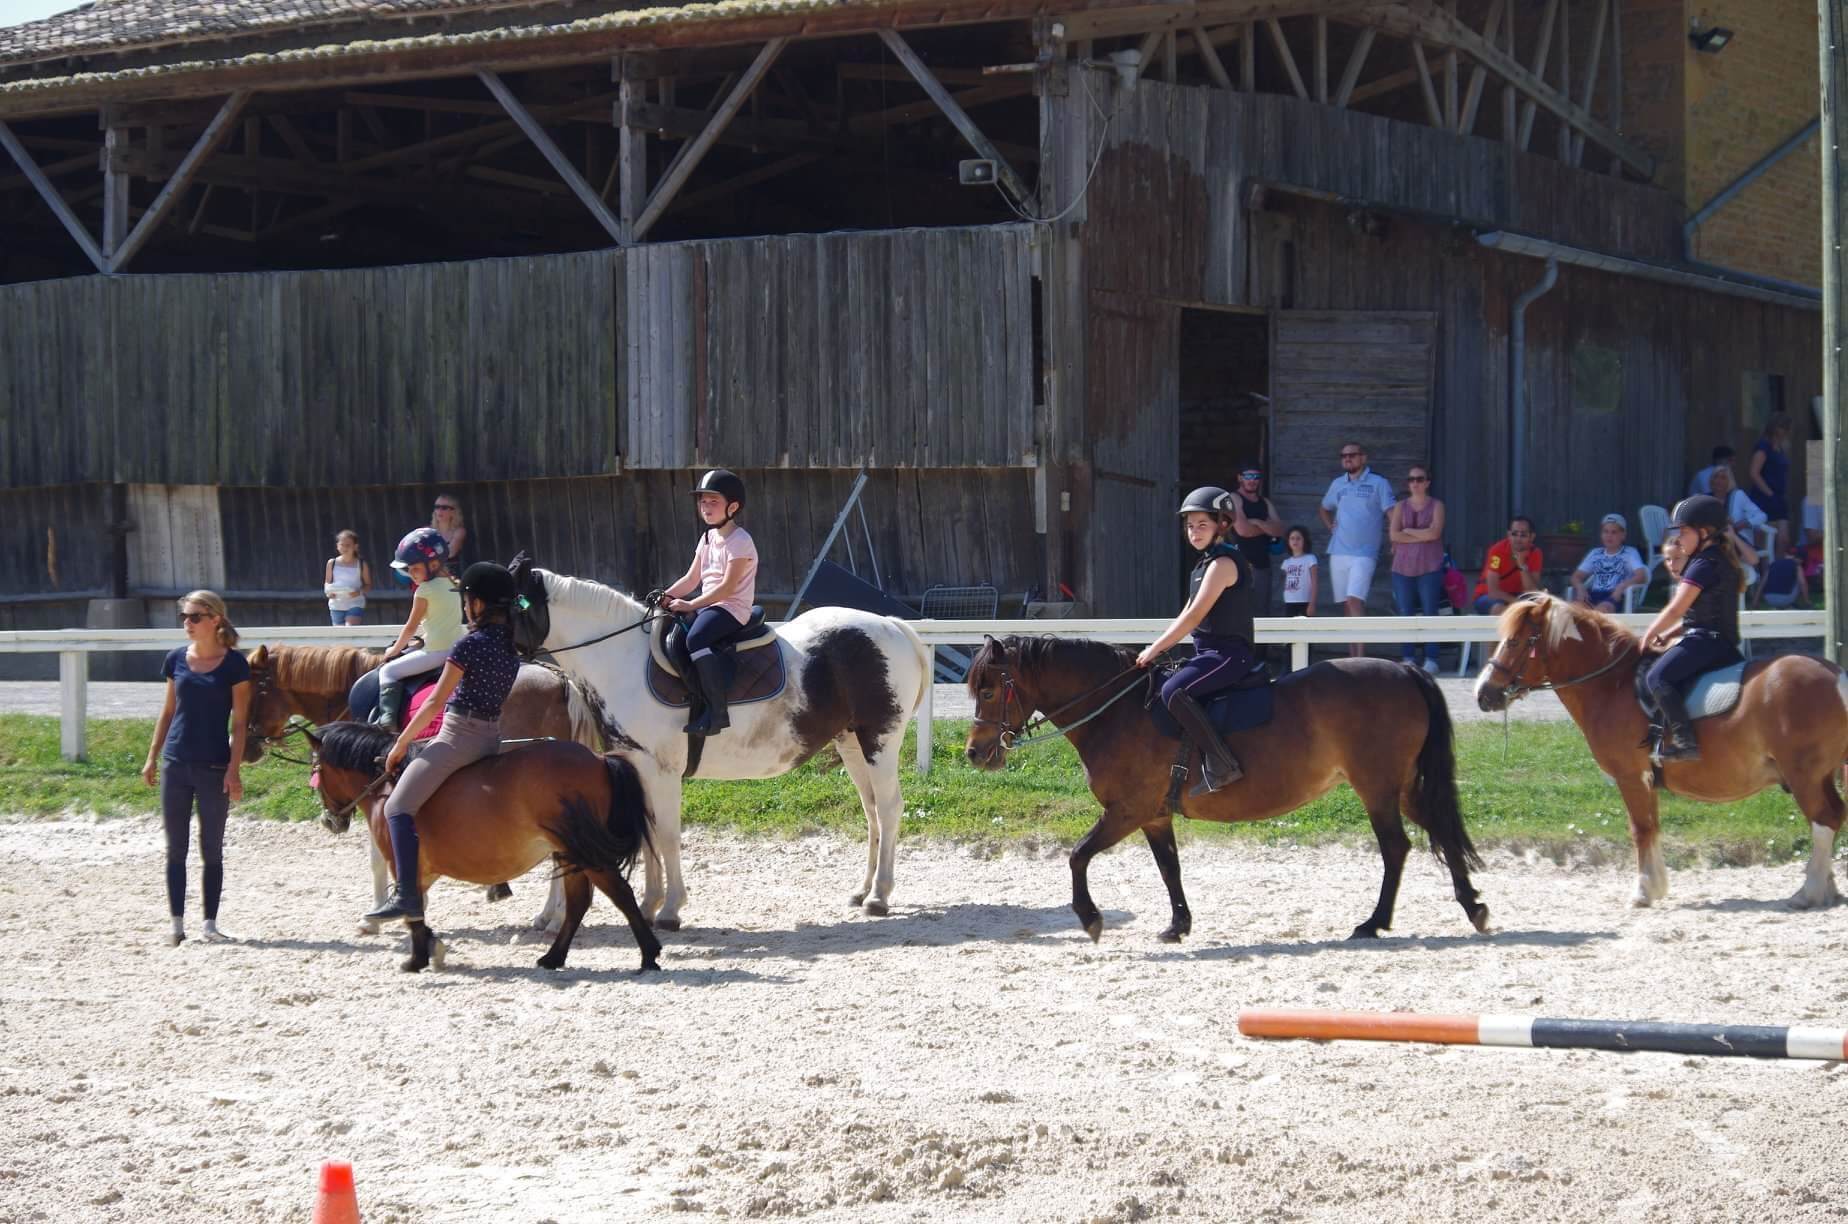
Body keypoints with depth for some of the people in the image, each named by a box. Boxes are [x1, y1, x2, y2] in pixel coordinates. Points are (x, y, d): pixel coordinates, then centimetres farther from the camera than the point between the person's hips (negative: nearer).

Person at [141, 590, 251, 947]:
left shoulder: (234, 663, -5)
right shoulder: (176, 659, 5)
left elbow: (240, 722, -5)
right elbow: (168, 711, 13)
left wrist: (233, 769, -12)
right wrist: (152, 757, 9)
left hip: (214, 767, -3)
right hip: (176, 763, 3)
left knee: (211, 849, 4)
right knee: (176, 848, 5)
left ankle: (210, 923, 11)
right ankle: (177, 923, 11)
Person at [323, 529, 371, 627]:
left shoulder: (361, 564, -2)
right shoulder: (332, 563, 3)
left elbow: (368, 585, 3)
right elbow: (327, 582, 11)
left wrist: (359, 592, -18)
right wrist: (328, 591, -11)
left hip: (355, 605, -3)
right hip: (336, 606, 3)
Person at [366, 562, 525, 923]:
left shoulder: (471, 644, -13)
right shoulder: (512, 646, 11)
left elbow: (436, 702, -12)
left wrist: (401, 744, -4)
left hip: (460, 735, -9)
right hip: (492, 737, 9)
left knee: (398, 807, -11)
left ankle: (407, 895, -24)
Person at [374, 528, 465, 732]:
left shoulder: (425, 590, -11)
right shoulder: (453, 586, 13)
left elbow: (411, 627, -4)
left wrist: (395, 650, 9)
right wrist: (421, 633, 27)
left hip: (437, 652, -9)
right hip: (458, 648, 9)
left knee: (389, 671, -5)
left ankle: (386, 718, -17)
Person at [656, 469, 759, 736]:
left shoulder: (739, 541, -10)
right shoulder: (708, 538, 18)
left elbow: (728, 587, -17)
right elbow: (692, 579, 18)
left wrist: (691, 605, -19)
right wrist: (667, 596, 1)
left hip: (732, 608, -8)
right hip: (707, 604, 8)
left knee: (696, 638, -33)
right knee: (674, 641, -17)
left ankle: (718, 711, -30)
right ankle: (701, 699, -14)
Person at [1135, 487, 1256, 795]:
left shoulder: (1223, 563, -13)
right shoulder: (1207, 564, 18)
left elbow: (1195, 616, -19)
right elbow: (1186, 616, 21)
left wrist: (1155, 649, -15)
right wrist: (1157, 649, 12)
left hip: (1229, 652, -11)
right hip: (1211, 652, 11)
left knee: (1173, 691, -29)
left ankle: (1221, 765, -30)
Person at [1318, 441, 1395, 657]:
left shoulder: (1378, 484, 0)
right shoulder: (1338, 484, 15)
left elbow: (1391, 513, -6)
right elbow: (1324, 509, 31)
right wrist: (1331, 527, 15)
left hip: (1364, 553, -5)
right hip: (1338, 553, 5)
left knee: (1355, 600, -18)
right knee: (1348, 604, 8)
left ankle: (1360, 656, -22)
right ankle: (1352, 655, 12)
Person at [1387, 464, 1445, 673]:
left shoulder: (1436, 506, 5)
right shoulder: (1400, 507, 11)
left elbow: (1434, 532, -10)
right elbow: (1393, 534, -2)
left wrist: (1407, 531, -3)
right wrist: (1421, 536, -8)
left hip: (1429, 567, -2)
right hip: (1403, 567, 2)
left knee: (1430, 613, -4)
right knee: (1405, 614, 1)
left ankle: (1431, 659, -2)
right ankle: (1408, 658, 5)